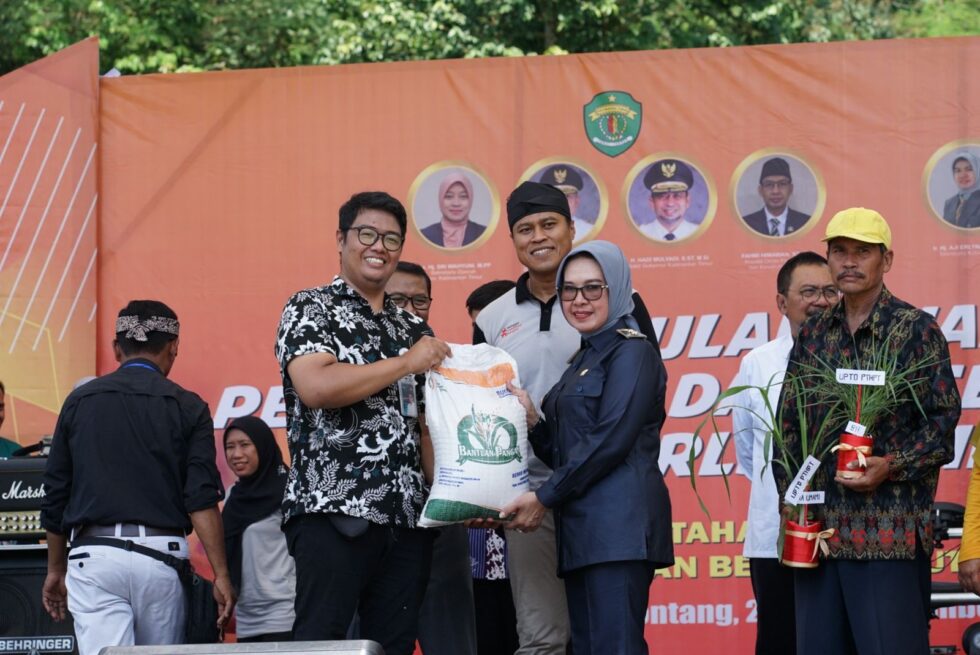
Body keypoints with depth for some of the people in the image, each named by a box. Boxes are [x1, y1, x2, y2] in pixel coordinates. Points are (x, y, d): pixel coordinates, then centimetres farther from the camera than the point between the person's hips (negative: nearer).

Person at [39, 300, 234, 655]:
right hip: (160, 553, 0)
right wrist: (221, 574, -6)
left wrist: (56, 568, 23)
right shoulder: (187, 407, 4)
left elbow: (55, 496, 13)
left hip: (94, 555, 0)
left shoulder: (79, 401, 10)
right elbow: (202, 500, -6)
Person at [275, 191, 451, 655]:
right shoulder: (310, 309, 2)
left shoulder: (413, 330, 20)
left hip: (407, 517, 6)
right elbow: (316, 386, -16)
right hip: (332, 511, -6)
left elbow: (426, 424, 19)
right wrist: (405, 363, -8)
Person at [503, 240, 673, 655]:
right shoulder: (582, 361, 23)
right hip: (581, 527, 9)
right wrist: (531, 421, 3)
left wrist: (544, 498, -11)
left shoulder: (631, 353, -4)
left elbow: (610, 441, -14)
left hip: (619, 521, -9)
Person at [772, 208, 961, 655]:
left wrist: (892, 466, -17)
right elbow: (788, 427, 16)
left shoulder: (917, 330, 0)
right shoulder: (812, 337, 14)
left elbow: (943, 421, -3)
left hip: (892, 532, -5)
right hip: (819, 529, 5)